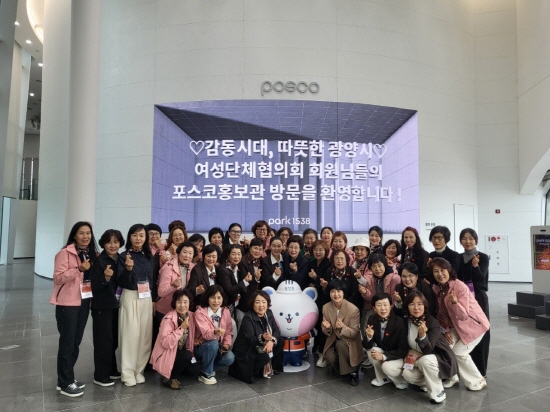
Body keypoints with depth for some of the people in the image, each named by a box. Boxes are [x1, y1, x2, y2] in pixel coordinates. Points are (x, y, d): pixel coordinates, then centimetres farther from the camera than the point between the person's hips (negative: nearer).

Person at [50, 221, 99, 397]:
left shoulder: (92, 254, 9)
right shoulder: (65, 253, -11)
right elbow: (58, 277, -17)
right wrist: (79, 269, -27)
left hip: (84, 302, 7)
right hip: (67, 303, -6)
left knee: (76, 341, 14)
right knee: (67, 342, 1)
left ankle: (67, 377, 28)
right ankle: (65, 383, 13)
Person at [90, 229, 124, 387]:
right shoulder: (99, 261, -13)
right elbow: (95, 287, -16)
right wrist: (106, 277, -32)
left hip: (116, 305, 6)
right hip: (102, 307, -6)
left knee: (114, 340, 15)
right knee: (104, 340, 0)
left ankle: (111, 370, 30)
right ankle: (100, 375, 13)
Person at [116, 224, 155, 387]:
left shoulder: (149, 257, 8)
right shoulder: (124, 256, -6)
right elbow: (121, 282, -11)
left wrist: (153, 299, 10)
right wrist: (128, 268, -28)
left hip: (146, 298, 4)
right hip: (130, 297, -4)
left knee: (145, 334, 5)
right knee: (130, 334, -3)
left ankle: (139, 370, 18)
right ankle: (127, 373, 9)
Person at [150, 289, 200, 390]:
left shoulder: (191, 316, -4)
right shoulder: (169, 319, -23)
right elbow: (165, 343, -33)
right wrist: (181, 328, -34)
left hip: (181, 352, 6)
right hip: (166, 355, -6)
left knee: (195, 370, -11)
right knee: (187, 356, -29)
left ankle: (175, 370, 16)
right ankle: (169, 378, -6)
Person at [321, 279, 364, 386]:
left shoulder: (353, 309, -20)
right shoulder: (326, 307, -8)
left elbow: (354, 333, -15)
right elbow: (327, 333, 0)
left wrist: (342, 327, -36)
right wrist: (327, 328, -25)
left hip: (349, 342, -3)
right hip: (333, 341, 3)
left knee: (340, 344, -35)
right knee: (329, 357, -26)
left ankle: (352, 372, -11)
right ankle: (340, 368, 11)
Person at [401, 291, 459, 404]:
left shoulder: (432, 323, -25)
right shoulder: (407, 322, -9)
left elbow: (428, 350, -32)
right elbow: (408, 345, 5)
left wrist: (422, 335, -49)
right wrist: (413, 354, -14)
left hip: (442, 358, -5)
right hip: (421, 358, 5)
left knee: (425, 360, -37)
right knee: (407, 374, -19)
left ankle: (438, 392, -12)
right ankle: (429, 383, 12)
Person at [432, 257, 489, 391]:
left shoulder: (460, 286, -29)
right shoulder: (436, 288, -9)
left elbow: (464, 316, -28)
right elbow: (441, 313, 2)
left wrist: (455, 302, -45)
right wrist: (446, 330, -6)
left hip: (474, 324, -6)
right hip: (457, 325, 6)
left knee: (459, 352, -8)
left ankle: (478, 381, 15)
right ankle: (452, 377, 18)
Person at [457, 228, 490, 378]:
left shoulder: (483, 257, -5)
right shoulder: (458, 258, 6)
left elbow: (480, 279, -15)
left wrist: (475, 266, -32)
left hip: (478, 299, -3)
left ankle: (480, 370, 10)